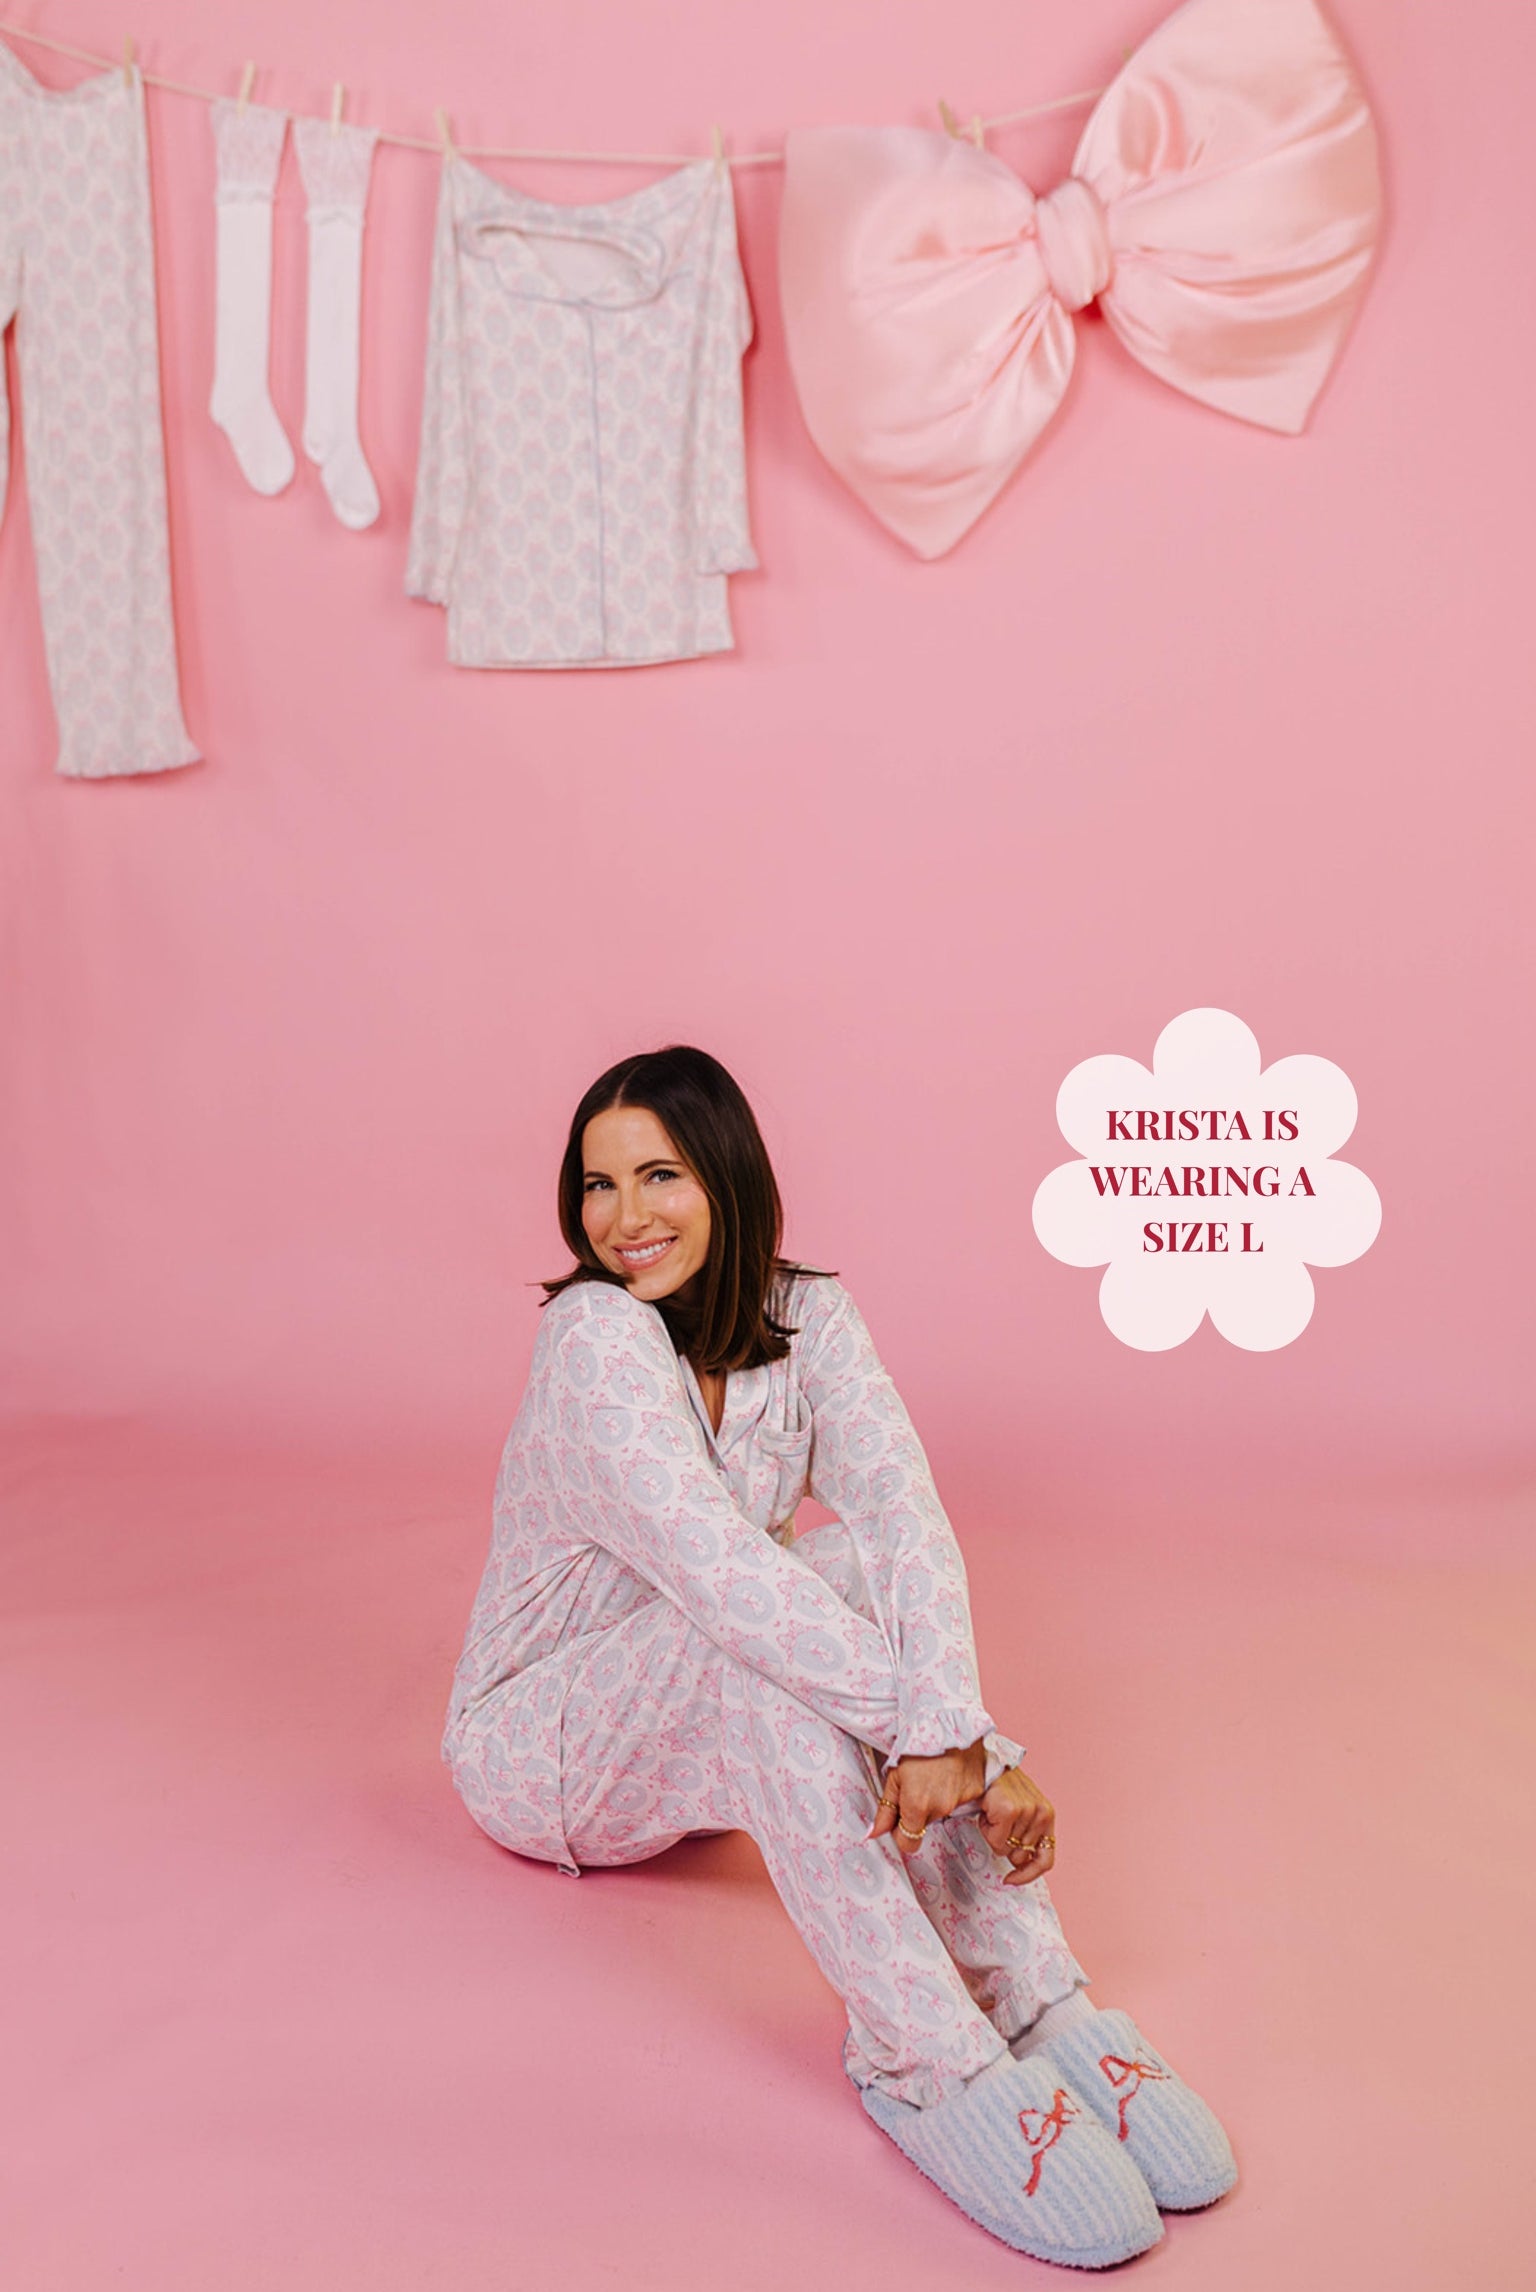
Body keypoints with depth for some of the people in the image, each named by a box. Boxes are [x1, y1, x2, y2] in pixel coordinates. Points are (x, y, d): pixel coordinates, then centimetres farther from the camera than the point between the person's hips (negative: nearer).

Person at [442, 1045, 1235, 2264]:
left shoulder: (804, 1314, -9)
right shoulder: (593, 1335, -25)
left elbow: (907, 1513, -23)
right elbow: (721, 1573, -36)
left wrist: (944, 1724, -40)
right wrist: (975, 1749, -38)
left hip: (709, 1738, 5)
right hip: (540, 1746, -5)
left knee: (862, 1560, -25)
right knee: (758, 1627, -34)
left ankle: (1038, 2002, -28)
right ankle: (928, 2057, -34)